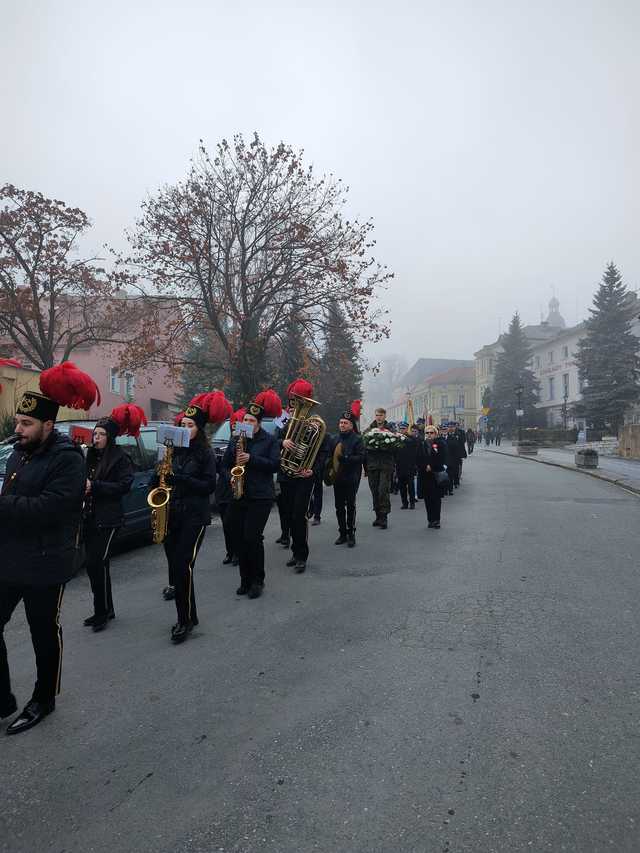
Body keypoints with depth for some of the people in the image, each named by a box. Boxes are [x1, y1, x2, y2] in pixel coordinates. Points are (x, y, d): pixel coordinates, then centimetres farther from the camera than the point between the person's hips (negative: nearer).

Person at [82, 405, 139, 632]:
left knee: (97, 564, -8)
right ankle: (103, 610, 23)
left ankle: (103, 611, 7)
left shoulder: (120, 457, -8)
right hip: (90, 517, 7)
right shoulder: (91, 455, 13)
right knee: (94, 564, 10)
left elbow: (124, 486, -16)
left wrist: (95, 486, -20)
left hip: (108, 519, -7)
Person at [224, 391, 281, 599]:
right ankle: (245, 580, 20)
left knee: (252, 537, -9)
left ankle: (257, 581, 9)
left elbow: (275, 465, -9)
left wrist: (251, 459, -18)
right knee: (238, 539, 6)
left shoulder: (270, 441, 0)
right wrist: (235, 467, -8)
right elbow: (225, 463, 14)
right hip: (237, 496, 5)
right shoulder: (235, 440, 11)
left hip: (260, 497, -5)